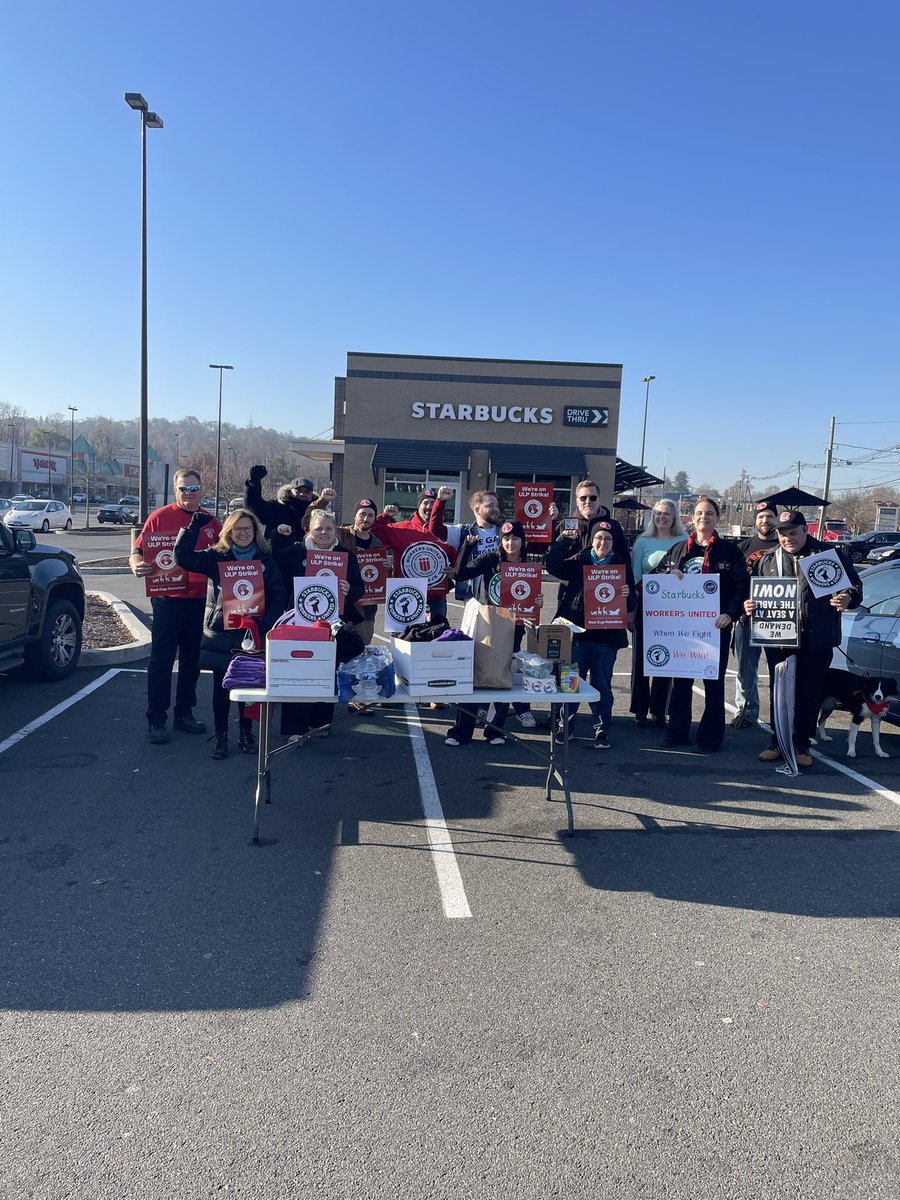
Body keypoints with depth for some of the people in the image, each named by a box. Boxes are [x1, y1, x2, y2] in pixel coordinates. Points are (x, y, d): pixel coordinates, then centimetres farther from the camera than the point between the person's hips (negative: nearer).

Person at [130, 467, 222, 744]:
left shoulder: (211, 523, 8)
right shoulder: (160, 517, -3)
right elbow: (138, 550, -5)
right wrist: (137, 566, -26)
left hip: (199, 599, 5)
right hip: (168, 599, -4)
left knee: (192, 659, 13)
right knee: (161, 659, -1)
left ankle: (184, 714, 26)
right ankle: (156, 721, 7)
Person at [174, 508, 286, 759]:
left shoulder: (266, 559, 5)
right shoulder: (216, 557, 2)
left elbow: (278, 595, 2)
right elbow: (183, 557, -9)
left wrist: (267, 622, -12)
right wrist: (194, 526, -15)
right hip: (220, 632, -1)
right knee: (221, 686, 5)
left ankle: (246, 733, 23)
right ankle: (220, 735, 17)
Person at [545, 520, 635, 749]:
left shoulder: (622, 565, 7)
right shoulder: (578, 561, 5)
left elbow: (631, 605, 7)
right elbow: (553, 567, -11)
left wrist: (626, 596, -15)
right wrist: (563, 541, -17)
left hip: (606, 637, 0)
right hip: (577, 634, 0)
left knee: (602, 686, 7)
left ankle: (602, 732, 17)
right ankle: (565, 727, 22)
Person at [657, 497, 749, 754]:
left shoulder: (730, 551, 1)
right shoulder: (678, 549, 11)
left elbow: (742, 588, -4)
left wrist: (730, 614, -19)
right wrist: (669, 574, -5)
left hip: (715, 626, -3)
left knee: (714, 682, 4)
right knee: (680, 679, 9)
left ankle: (710, 737, 13)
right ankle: (677, 732, 20)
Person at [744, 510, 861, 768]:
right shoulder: (767, 560, 10)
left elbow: (855, 586, 6)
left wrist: (848, 598, -16)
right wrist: (749, 606, -8)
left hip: (817, 640, -2)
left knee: (809, 694, 6)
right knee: (778, 691, 9)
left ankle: (802, 745, 20)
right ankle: (777, 742, 22)